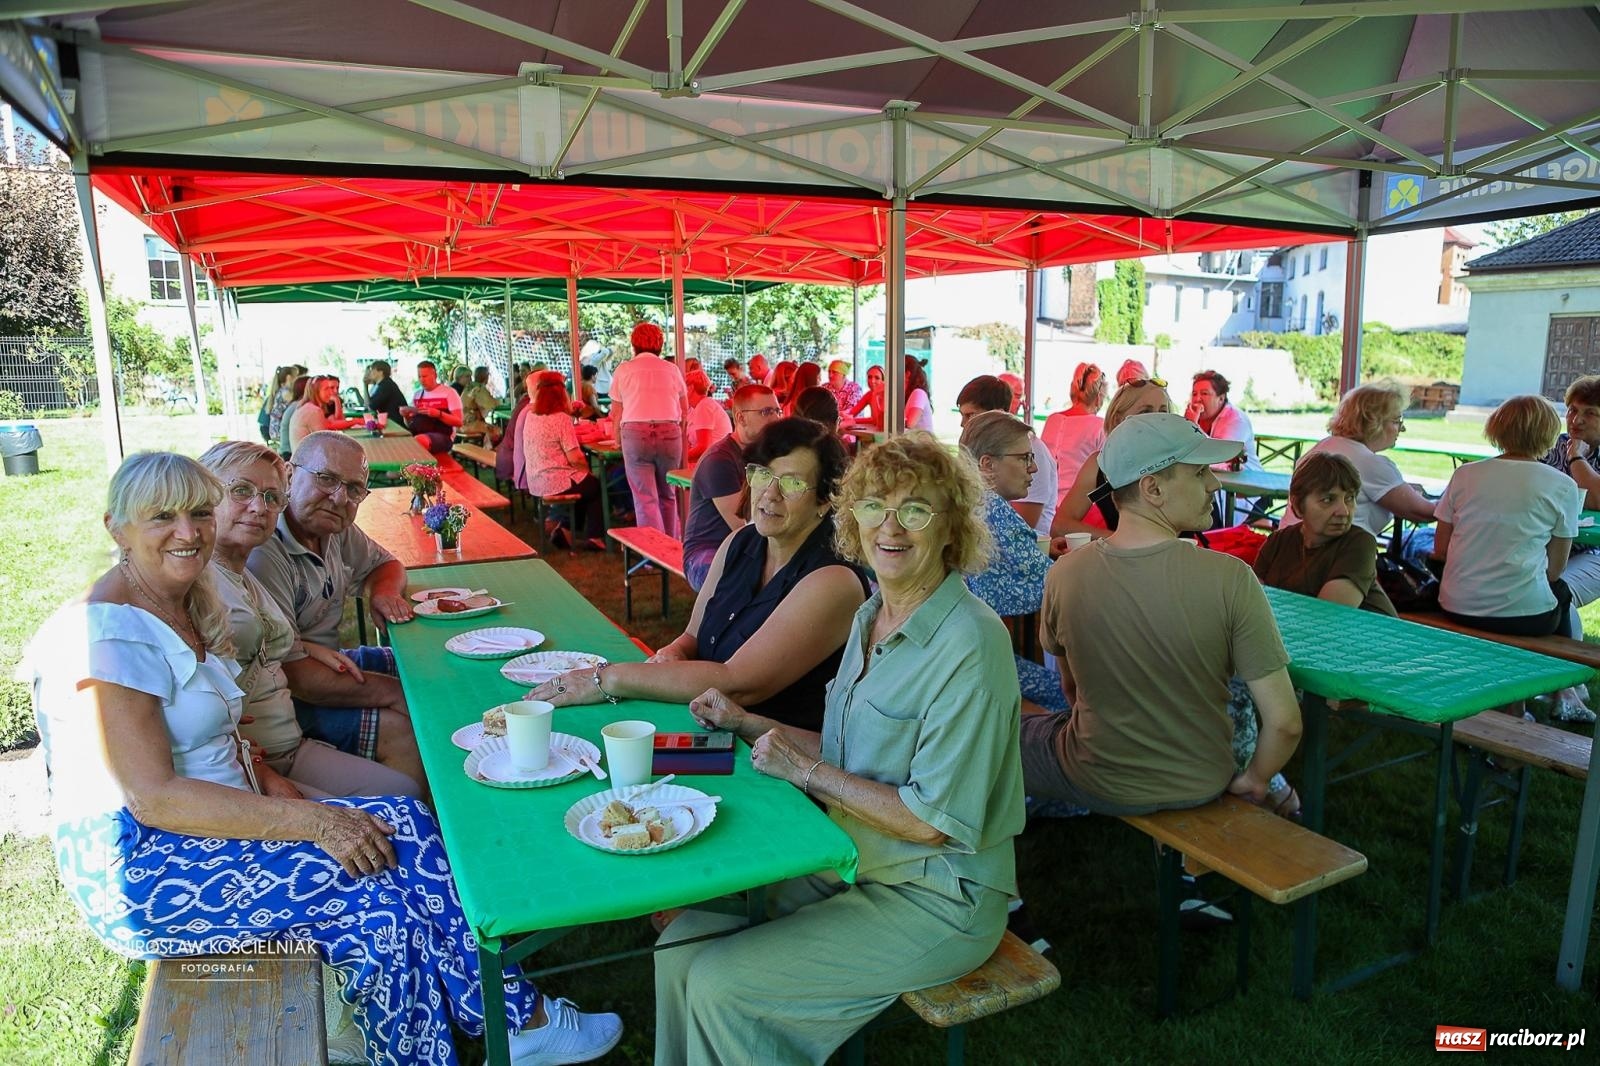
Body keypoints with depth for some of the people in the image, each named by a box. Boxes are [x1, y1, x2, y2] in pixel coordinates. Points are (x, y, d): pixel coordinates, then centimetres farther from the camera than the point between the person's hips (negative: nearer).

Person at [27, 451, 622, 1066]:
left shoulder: (189, 607, 10)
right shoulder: (107, 634, -18)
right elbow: (152, 797, -23)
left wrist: (275, 790, -3)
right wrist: (306, 819, -26)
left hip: (210, 823, 8)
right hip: (137, 863, -8)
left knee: (403, 826, -9)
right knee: (369, 895, -21)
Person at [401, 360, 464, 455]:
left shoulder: (449, 392, 1)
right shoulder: (416, 394, 18)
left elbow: (458, 422, -6)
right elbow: (410, 424, 22)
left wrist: (438, 414, -21)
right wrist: (406, 416, -1)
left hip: (441, 436, -5)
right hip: (416, 434, 5)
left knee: (419, 440, -38)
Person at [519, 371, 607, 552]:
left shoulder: (530, 416, 3)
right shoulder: (561, 418, -19)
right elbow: (575, 458, -21)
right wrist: (587, 468, -3)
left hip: (535, 484, 7)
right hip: (556, 483, -7)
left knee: (585, 482, 30)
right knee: (597, 486, 19)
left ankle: (566, 529, 24)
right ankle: (593, 536, 17)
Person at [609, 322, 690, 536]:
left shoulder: (623, 370, 8)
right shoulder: (671, 369, 12)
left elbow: (616, 414, 9)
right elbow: (685, 411, 17)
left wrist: (619, 438, 27)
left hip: (635, 432, -2)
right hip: (670, 432, 2)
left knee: (645, 499, 0)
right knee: (667, 496, 15)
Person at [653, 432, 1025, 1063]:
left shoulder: (969, 645, -23)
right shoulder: (870, 618, 5)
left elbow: (932, 819, -22)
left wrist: (803, 769, -18)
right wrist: (747, 724, 6)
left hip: (936, 901, -7)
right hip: (846, 865, 8)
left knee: (720, 987, -13)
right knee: (682, 945, -1)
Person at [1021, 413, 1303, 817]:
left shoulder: (1064, 576, -19)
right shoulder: (1231, 580, -25)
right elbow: (1284, 722, -20)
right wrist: (1253, 781, 0)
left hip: (1097, 787, 0)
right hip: (1200, 785, 1)